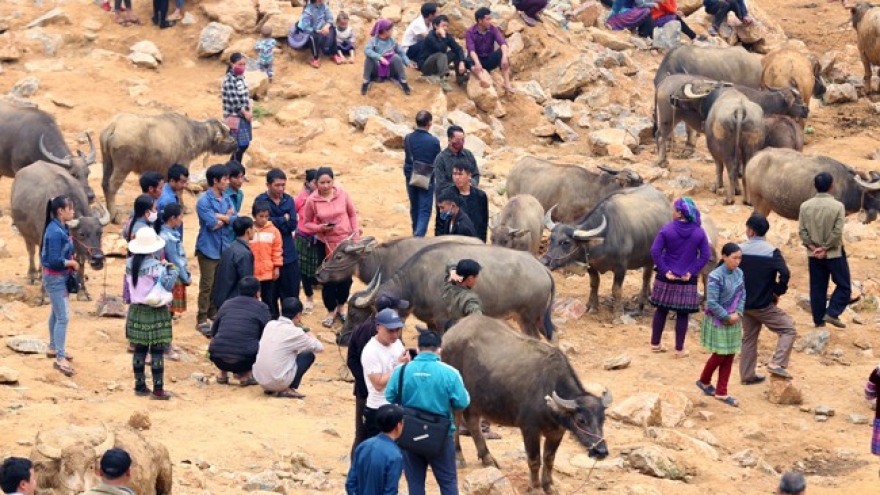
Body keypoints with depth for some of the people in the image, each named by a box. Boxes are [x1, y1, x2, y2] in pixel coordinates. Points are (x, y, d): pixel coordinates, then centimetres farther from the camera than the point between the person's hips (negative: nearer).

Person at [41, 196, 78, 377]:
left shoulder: (61, 228, 4)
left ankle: (53, 348, 36)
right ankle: (60, 359, -10)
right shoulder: (55, 232, -25)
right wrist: (72, 263, -14)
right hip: (55, 278, -10)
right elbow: (55, 260, -27)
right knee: (63, 317, -10)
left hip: (60, 277, 10)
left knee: (57, 312, 22)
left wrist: (70, 262, -1)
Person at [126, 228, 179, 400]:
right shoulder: (155, 266, -18)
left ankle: (140, 386, 19)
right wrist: (172, 269, -7)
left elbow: (128, 285, 10)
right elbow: (167, 284, -18)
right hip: (155, 313, -6)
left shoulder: (130, 263, 2)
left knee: (139, 350, 13)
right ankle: (158, 390, -1)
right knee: (157, 351, -2)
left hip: (136, 311, 6)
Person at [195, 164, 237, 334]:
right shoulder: (204, 200, -12)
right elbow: (211, 224, -20)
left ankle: (214, 315, 23)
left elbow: (235, 220, 0)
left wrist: (220, 218, -13)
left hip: (223, 248, 7)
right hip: (208, 249, -6)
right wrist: (227, 217, -5)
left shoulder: (226, 199, 9)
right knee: (207, 285, -5)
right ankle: (202, 320, -1)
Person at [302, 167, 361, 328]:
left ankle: (341, 308, 32)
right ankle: (331, 312, 22)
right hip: (326, 244, -1)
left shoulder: (342, 194, -8)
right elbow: (307, 222, -2)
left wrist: (356, 236, -1)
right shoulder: (312, 200, -12)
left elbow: (353, 214, 3)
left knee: (346, 277, 10)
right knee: (329, 279, 3)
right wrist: (320, 228, -21)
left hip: (346, 242, 1)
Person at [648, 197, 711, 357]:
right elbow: (705, 255, -7)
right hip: (687, 280, 0)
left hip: (666, 278, 0)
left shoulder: (667, 229, -10)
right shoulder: (699, 232, -6)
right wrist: (692, 272, -4)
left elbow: (655, 251, -13)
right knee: (682, 314, 8)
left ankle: (655, 344, 25)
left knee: (661, 310, 16)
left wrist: (664, 270, -8)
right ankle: (679, 349, 12)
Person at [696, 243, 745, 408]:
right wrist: (727, 317, -17)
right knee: (719, 355, 3)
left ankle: (721, 392, 15)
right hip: (718, 322, -6)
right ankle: (704, 382, 29)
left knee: (729, 357, 8)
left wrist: (738, 313, -9)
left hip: (733, 321, 6)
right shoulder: (716, 277, -22)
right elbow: (712, 303, -22)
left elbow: (742, 295, 6)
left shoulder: (739, 273, 0)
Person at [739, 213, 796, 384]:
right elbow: (784, 274, -24)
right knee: (788, 330, 2)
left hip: (744, 304, 5)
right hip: (764, 305, -5)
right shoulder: (772, 252, -14)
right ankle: (777, 363, -15)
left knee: (749, 338, 17)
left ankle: (747, 375, 21)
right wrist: (778, 292, -7)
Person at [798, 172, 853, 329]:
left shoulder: (805, 206, -3)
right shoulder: (837, 206, -14)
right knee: (844, 286, 9)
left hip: (814, 255, 4)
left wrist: (813, 247, -7)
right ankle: (832, 313, -5)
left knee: (817, 288, 12)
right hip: (835, 254, -4)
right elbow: (837, 233, -17)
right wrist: (825, 248, -11)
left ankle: (819, 320, 14)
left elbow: (802, 231, -5)